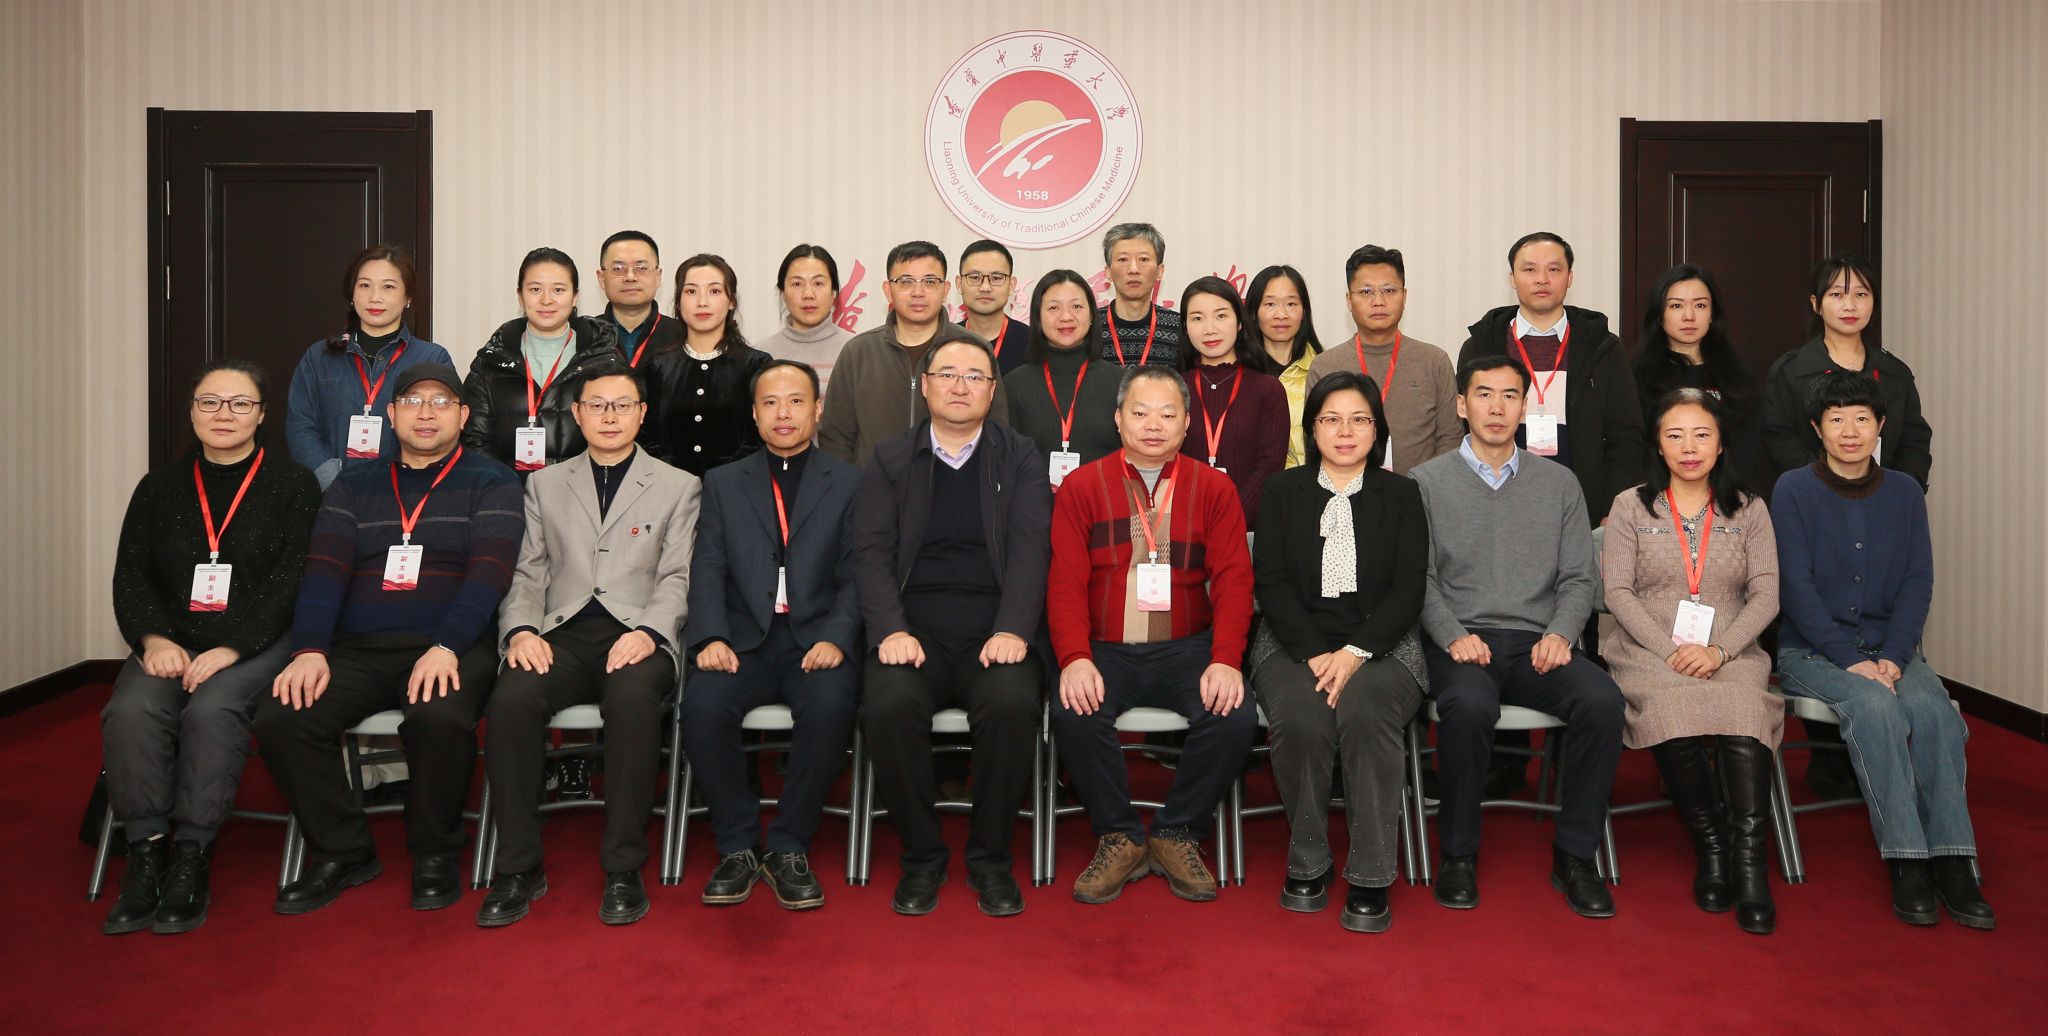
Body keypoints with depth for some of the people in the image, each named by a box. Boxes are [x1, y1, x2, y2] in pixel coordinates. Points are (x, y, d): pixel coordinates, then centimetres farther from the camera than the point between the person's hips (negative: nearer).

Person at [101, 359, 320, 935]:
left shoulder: (292, 486, 4)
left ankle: (191, 862, -24)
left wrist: (232, 649, -17)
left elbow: (292, 580, -6)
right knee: (131, 710, -26)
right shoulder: (160, 488, 18)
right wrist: (154, 639, -9)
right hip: (169, 643, 4)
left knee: (211, 710, -32)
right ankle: (145, 855, -20)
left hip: (257, 645, -3)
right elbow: (130, 578, 11)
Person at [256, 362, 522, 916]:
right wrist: (310, 650, -12)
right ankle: (342, 853, 0)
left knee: (439, 717, -35)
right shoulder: (353, 487, 19)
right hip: (358, 650, 4)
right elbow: (324, 571, 6)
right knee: (279, 719, -21)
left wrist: (446, 648, -22)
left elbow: (489, 573, -7)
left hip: (452, 647, -4)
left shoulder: (490, 483, 7)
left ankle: (434, 855, -8)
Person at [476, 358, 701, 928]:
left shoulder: (678, 487, 14)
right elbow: (528, 574, 15)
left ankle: (623, 868, -24)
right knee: (510, 698, -31)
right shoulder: (545, 484, 21)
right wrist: (520, 630, -7)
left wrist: (648, 633, -16)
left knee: (633, 696, -37)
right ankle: (519, 866, -17)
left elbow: (677, 579, 4)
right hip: (563, 634, 2)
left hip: (637, 635, -2)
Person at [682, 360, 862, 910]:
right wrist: (711, 637, -12)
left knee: (830, 705, -33)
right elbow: (708, 570, 7)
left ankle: (789, 847, -12)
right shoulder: (723, 483, 17)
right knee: (702, 703, -28)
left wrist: (836, 638, -15)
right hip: (744, 641, 2)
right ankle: (738, 845, -8)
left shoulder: (849, 482, 12)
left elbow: (854, 576, 3)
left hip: (816, 640, -1)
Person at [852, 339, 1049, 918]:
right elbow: (872, 551, 3)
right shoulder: (890, 461, 14)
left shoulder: (1020, 459, 13)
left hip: (995, 634, 0)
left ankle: (990, 857, -8)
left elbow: (1029, 549, 0)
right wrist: (891, 630, -14)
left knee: (1013, 703, -31)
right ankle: (921, 856, -7)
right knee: (888, 705, -30)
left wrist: (1012, 631, -16)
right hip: (915, 633, 1)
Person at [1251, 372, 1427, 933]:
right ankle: (1306, 864, -11)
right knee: (1301, 719, -32)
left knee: (1365, 712, -33)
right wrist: (1315, 655, -13)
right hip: (1295, 643, 0)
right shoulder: (1283, 491, 12)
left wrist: (1355, 653, -14)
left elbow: (1408, 590, 2)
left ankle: (1370, 879, -21)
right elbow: (1270, 582, 2)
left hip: (1380, 644, 0)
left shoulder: (1400, 494, 12)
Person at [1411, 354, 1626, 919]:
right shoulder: (1427, 481, 9)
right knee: (1467, 706, -35)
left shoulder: (1559, 484, 17)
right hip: (1460, 642, -2)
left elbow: (1578, 578, 12)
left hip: (1537, 644, 3)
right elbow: (1421, 580, 2)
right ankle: (1459, 854, -13)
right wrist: (1453, 636, -14)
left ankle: (1574, 856, -10)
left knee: (1602, 700, -28)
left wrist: (1560, 633, -7)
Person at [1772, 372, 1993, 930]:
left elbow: (1918, 584, 4)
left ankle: (1951, 861, -22)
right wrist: (1850, 659, -17)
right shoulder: (1793, 490, -2)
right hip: (1812, 650, -3)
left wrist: (1893, 657, -11)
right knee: (1874, 706, -31)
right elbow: (1797, 586, -8)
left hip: (1889, 648, 3)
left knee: (1932, 707, -27)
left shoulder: (1905, 493, 9)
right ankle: (1906, 862, -25)